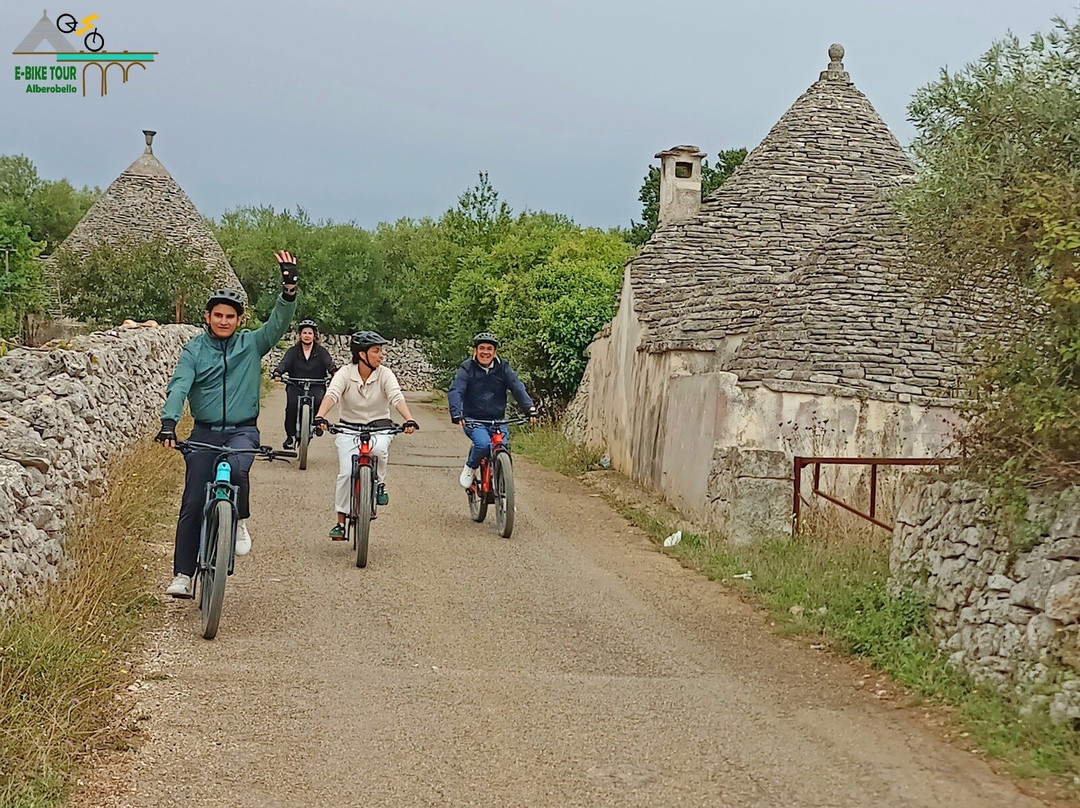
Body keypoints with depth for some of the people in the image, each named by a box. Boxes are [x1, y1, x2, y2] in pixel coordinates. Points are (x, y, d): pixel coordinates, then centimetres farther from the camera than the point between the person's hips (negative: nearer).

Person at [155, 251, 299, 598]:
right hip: (204, 432, 1)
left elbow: (279, 322, -8)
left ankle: (241, 521, -6)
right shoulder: (194, 350, 3)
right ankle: (183, 575, 7)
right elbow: (179, 386, -11)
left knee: (236, 468, -34)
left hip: (242, 430, -1)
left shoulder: (251, 344, 6)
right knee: (193, 504, -1)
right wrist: (168, 421, -28)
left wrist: (289, 289, -25)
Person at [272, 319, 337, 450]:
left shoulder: (321, 351, 10)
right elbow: (284, 363, -4)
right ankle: (291, 435, -15)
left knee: (318, 400, -32)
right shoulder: (293, 351, 11)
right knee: (292, 404, -28)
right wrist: (277, 372, -26)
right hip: (295, 386, 0)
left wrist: (334, 372, -29)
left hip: (316, 386, 0)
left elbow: (329, 363, -5)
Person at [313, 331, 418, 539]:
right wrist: (320, 417, -46)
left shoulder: (385, 374, -9)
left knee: (379, 448, -35)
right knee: (346, 473, -15)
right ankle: (340, 522, 1)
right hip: (349, 428, 0)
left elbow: (397, 397, -23)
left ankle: (379, 483, -5)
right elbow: (331, 395, -27)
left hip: (379, 426, 0)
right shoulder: (345, 373, -11)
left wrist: (409, 420, -42)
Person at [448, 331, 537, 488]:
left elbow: (518, 388, -8)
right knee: (483, 444, -29)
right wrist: (456, 414, -33)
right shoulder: (467, 368, -4)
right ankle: (470, 468, 2)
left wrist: (530, 408, -24)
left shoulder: (502, 368, 2)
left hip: (498, 421, 3)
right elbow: (456, 391, -16)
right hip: (473, 420, -3)